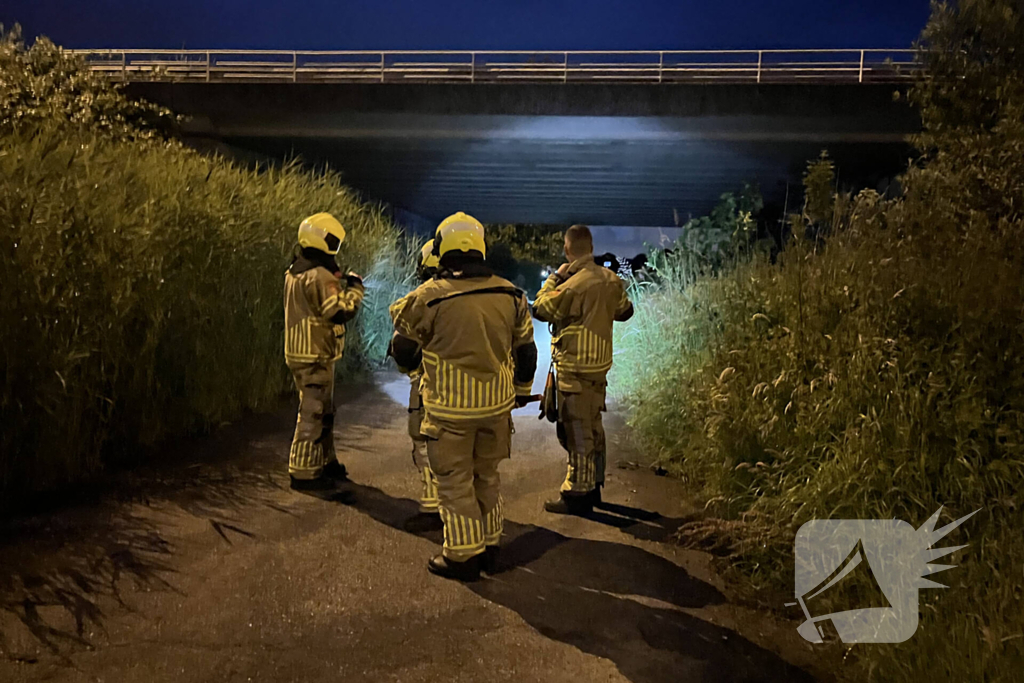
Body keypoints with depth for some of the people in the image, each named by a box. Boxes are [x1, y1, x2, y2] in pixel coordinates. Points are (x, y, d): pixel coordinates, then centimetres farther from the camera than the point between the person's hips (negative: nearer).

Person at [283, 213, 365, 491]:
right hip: (316, 355, -10)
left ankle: (324, 462, 31)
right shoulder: (320, 276, -20)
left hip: (299, 351, 10)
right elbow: (341, 312, -22)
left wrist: (340, 285, 11)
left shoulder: (295, 272, 11)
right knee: (313, 414, -3)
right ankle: (304, 473, 4)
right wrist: (355, 289, -8)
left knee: (323, 410, 20)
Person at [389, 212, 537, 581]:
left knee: (455, 481, 9)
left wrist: (415, 361, 21)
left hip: (450, 408, -4)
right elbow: (525, 349, 10)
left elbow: (404, 351, -2)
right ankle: (489, 547, 30)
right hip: (497, 404, 5)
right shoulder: (509, 294, -1)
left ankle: (463, 555, 17)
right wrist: (522, 389, 24)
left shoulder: (429, 297, -14)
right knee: (486, 476, 19)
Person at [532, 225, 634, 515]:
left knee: (576, 430, -1)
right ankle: (593, 485, 30)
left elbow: (540, 309, -9)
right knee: (593, 426, 18)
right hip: (600, 363, 8)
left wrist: (555, 278, -3)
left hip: (575, 368, -8)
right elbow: (625, 311, 17)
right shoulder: (611, 279, 2)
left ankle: (577, 493, 7)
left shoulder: (572, 285, -22)